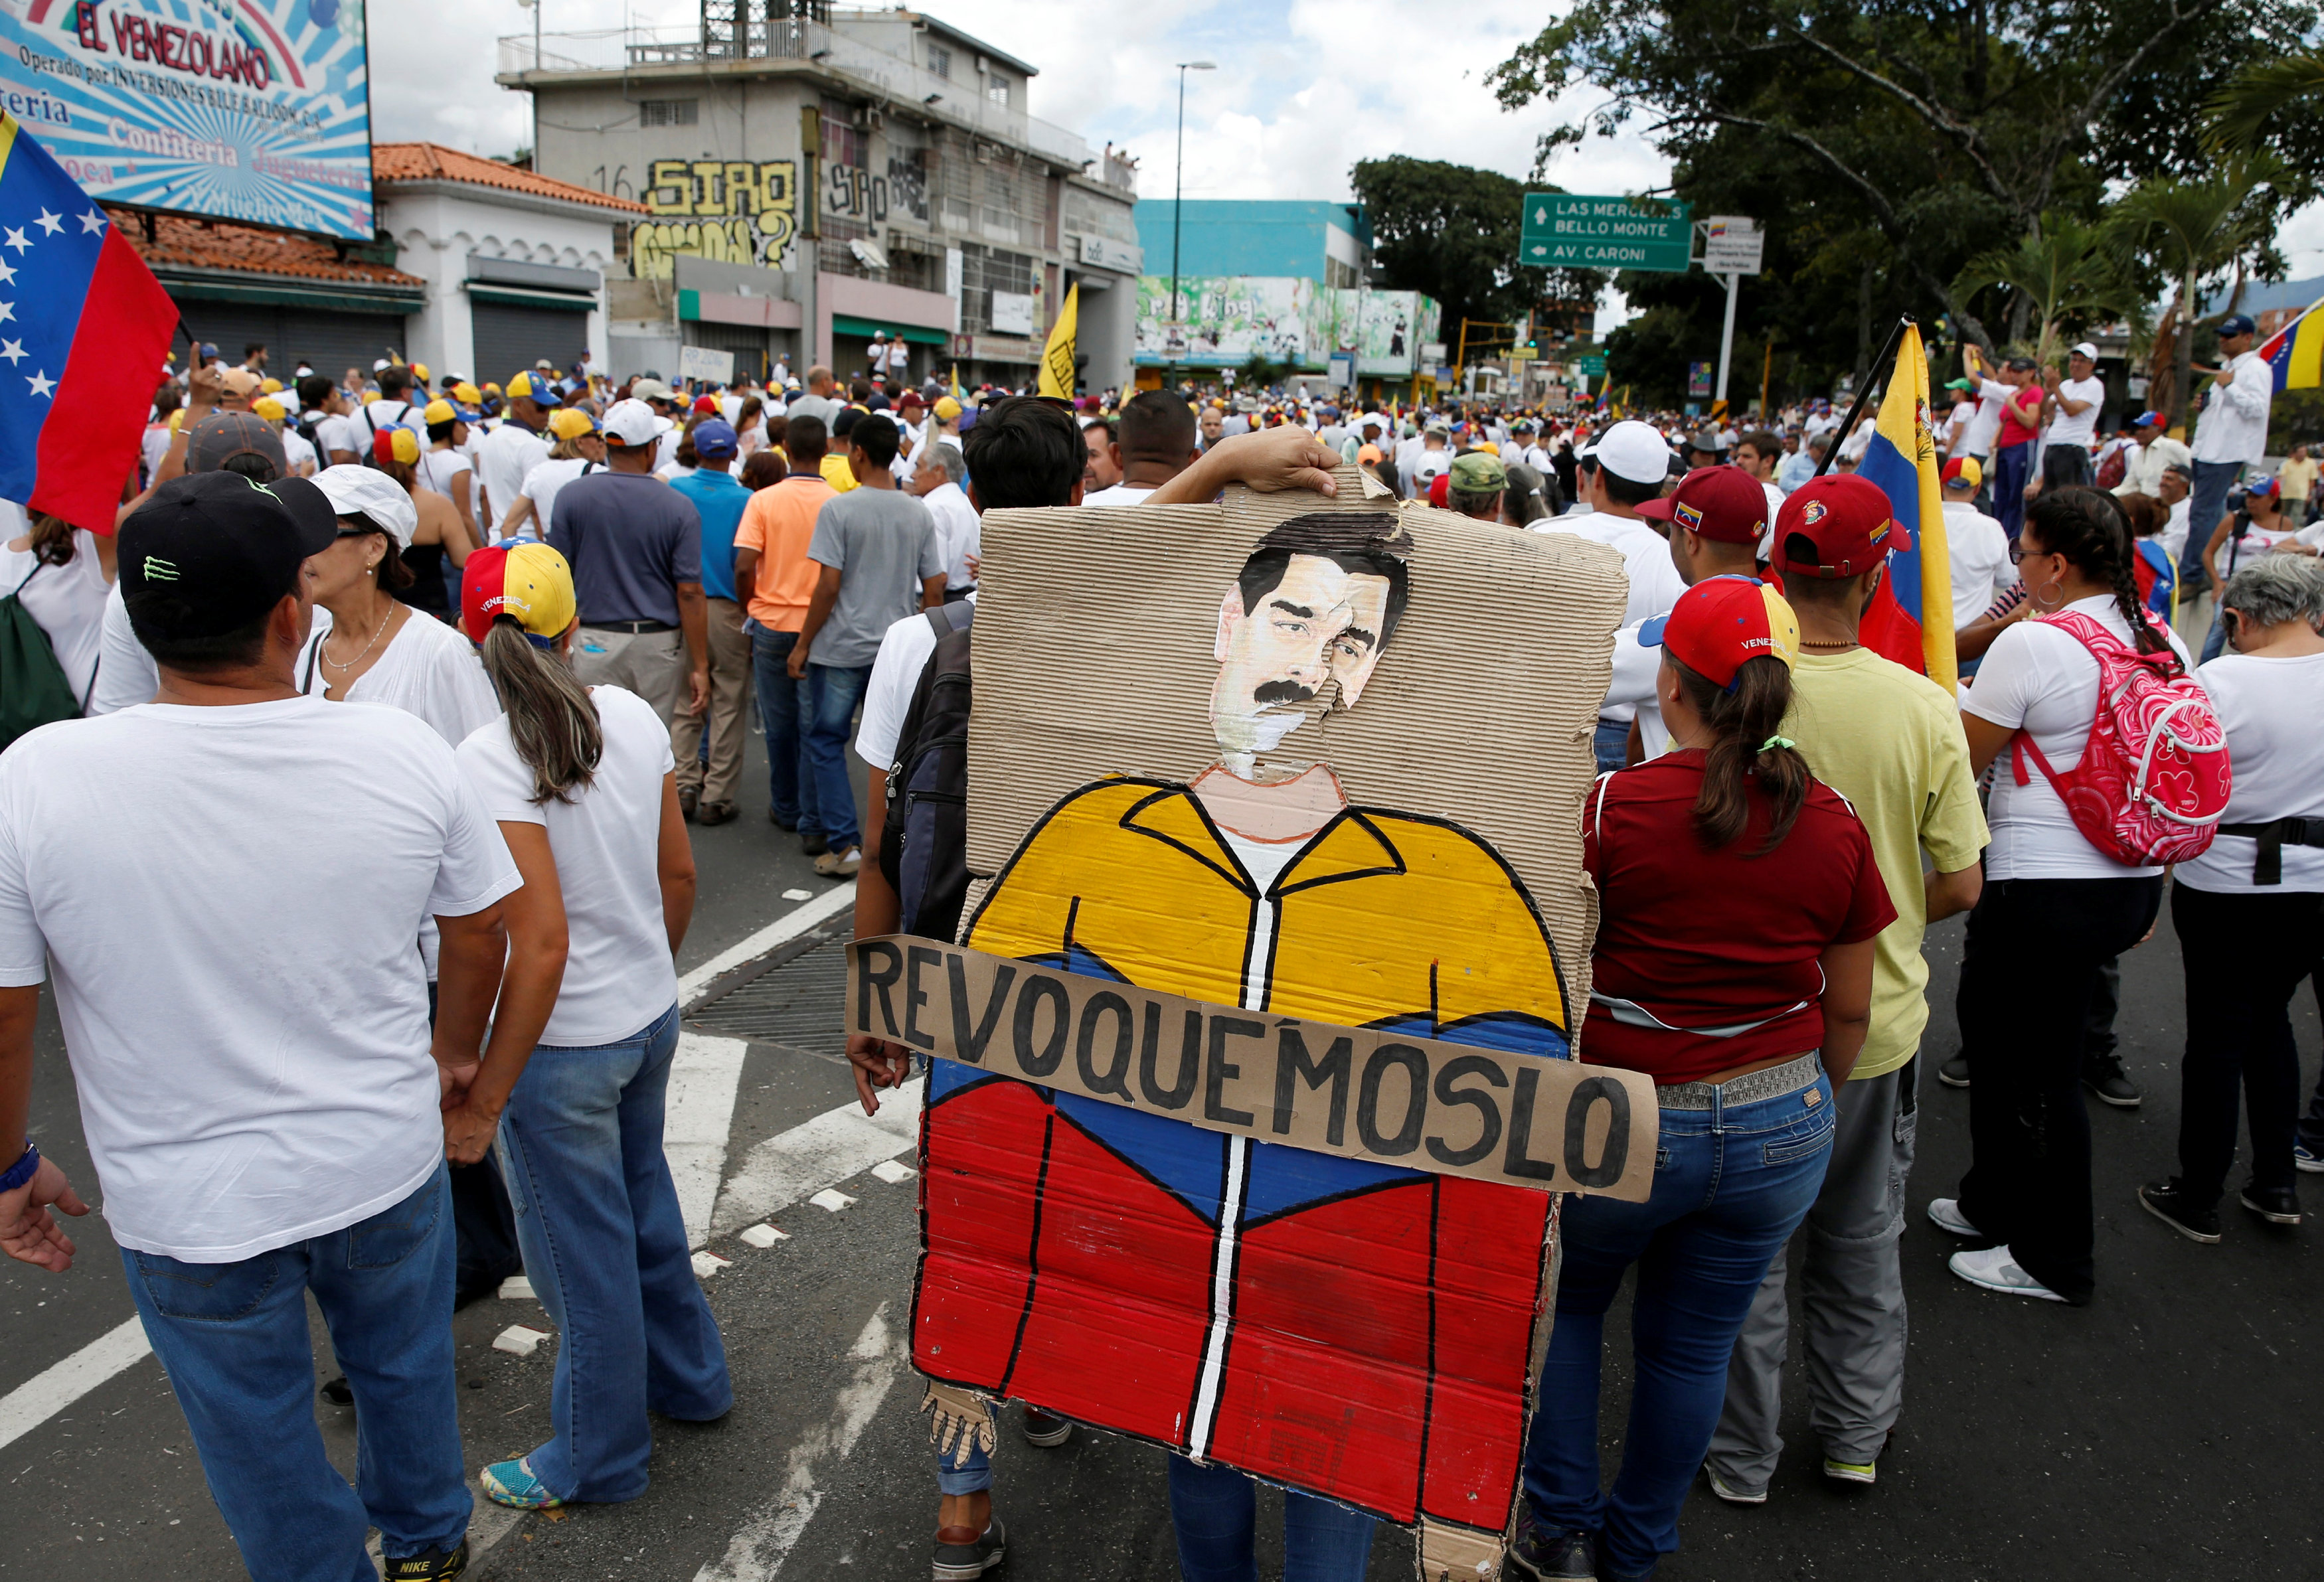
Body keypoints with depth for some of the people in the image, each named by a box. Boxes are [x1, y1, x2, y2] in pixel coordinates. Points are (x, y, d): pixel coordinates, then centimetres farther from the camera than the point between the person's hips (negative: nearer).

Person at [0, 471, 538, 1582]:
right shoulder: (406, 752, -16)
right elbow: (480, 937, -2)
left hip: (191, 1212, -2)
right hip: (390, 1165, 3)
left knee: (265, 1450, 22)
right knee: (406, 1369, 29)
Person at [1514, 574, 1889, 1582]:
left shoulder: (1611, 809, -18)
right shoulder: (1834, 825, -5)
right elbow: (1849, 1011, 4)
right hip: (1781, 1130, 4)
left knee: (1565, 1304, 24)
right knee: (1692, 1346, 20)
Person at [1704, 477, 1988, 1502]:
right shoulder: (1924, 707, -13)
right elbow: (1961, 885, -6)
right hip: (1880, 1022, 2)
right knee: (1862, 1240, 23)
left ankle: (1742, 1456, 30)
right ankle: (1856, 1436, 40)